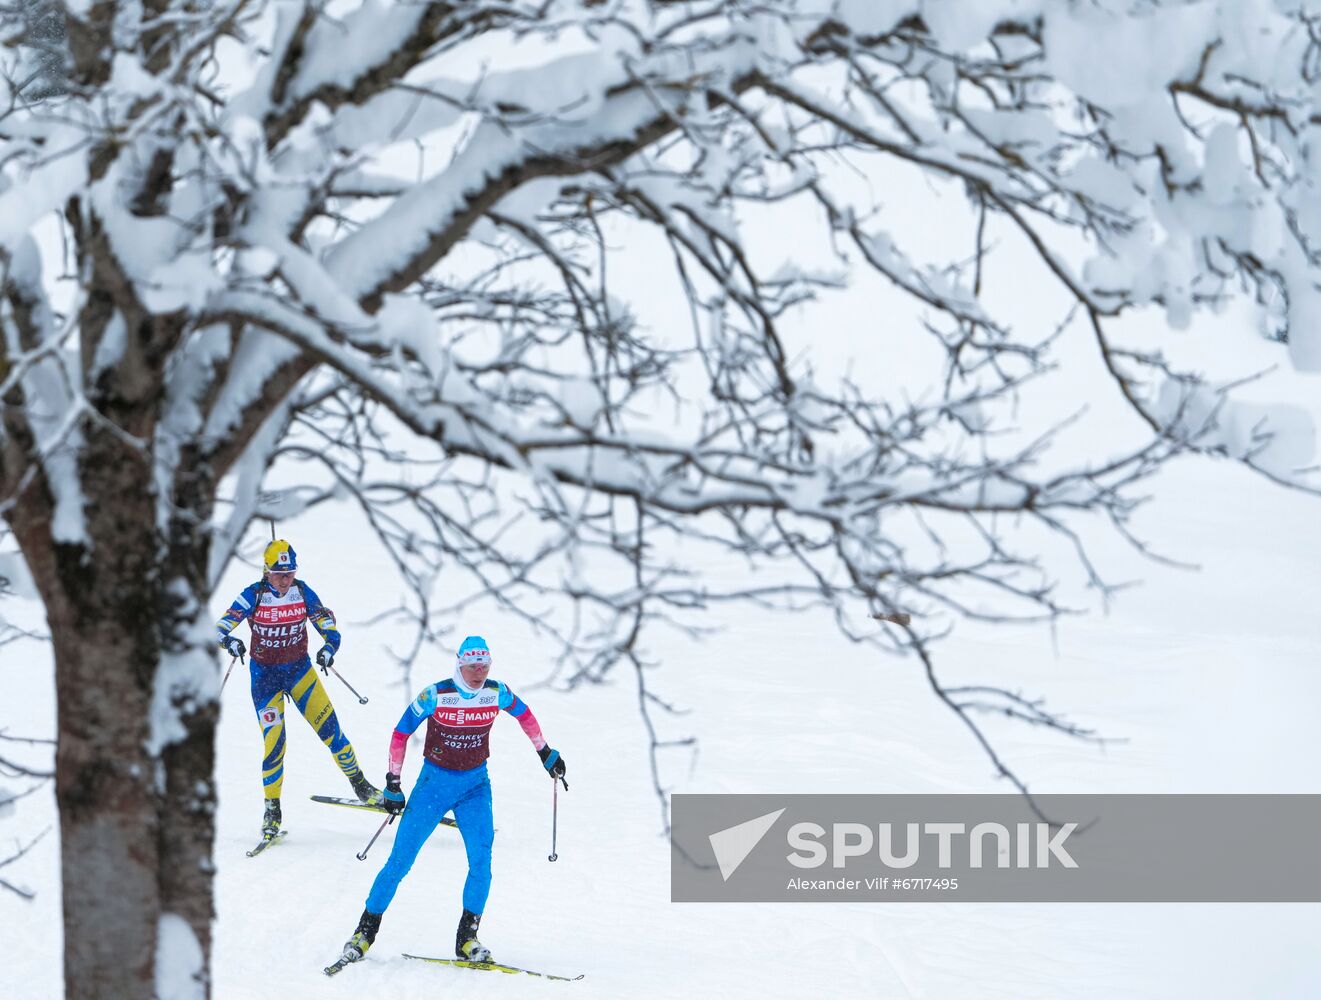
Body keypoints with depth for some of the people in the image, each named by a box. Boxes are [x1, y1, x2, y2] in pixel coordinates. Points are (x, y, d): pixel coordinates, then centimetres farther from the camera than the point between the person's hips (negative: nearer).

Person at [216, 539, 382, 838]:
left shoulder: (303, 593, -8)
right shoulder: (253, 596, -14)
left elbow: (330, 628, -2)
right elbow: (221, 627, -13)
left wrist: (329, 648, -24)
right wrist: (229, 641, -36)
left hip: (299, 669, 2)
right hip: (265, 674, -2)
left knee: (329, 727, -6)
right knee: (273, 741, -8)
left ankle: (359, 784, 12)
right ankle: (272, 810, 6)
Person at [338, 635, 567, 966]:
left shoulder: (496, 693, -7)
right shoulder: (436, 695, -16)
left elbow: (523, 713, 14)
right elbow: (401, 733, -6)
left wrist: (545, 753, 20)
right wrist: (393, 783, -7)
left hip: (475, 785, 2)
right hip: (435, 782, -2)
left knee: (481, 861, -14)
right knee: (400, 861, -3)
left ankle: (466, 939, -4)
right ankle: (366, 930, 9)